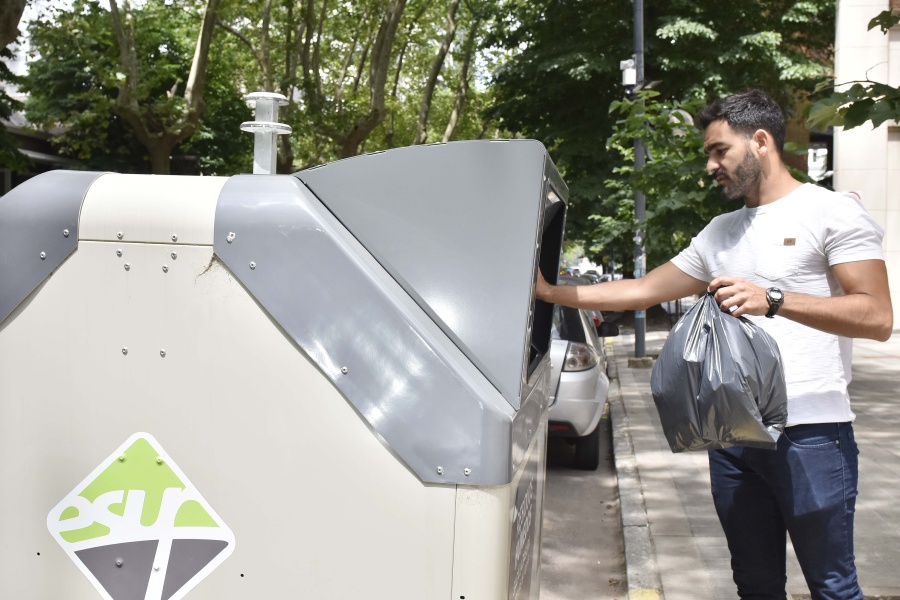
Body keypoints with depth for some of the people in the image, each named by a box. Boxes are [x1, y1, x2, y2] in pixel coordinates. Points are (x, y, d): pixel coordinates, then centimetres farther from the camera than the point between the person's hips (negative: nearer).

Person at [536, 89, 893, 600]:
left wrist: (773, 299, -22)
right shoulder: (721, 232, 18)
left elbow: (877, 317, -12)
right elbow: (644, 290, 19)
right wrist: (553, 293, 13)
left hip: (811, 435, -6)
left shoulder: (832, 212, -2)